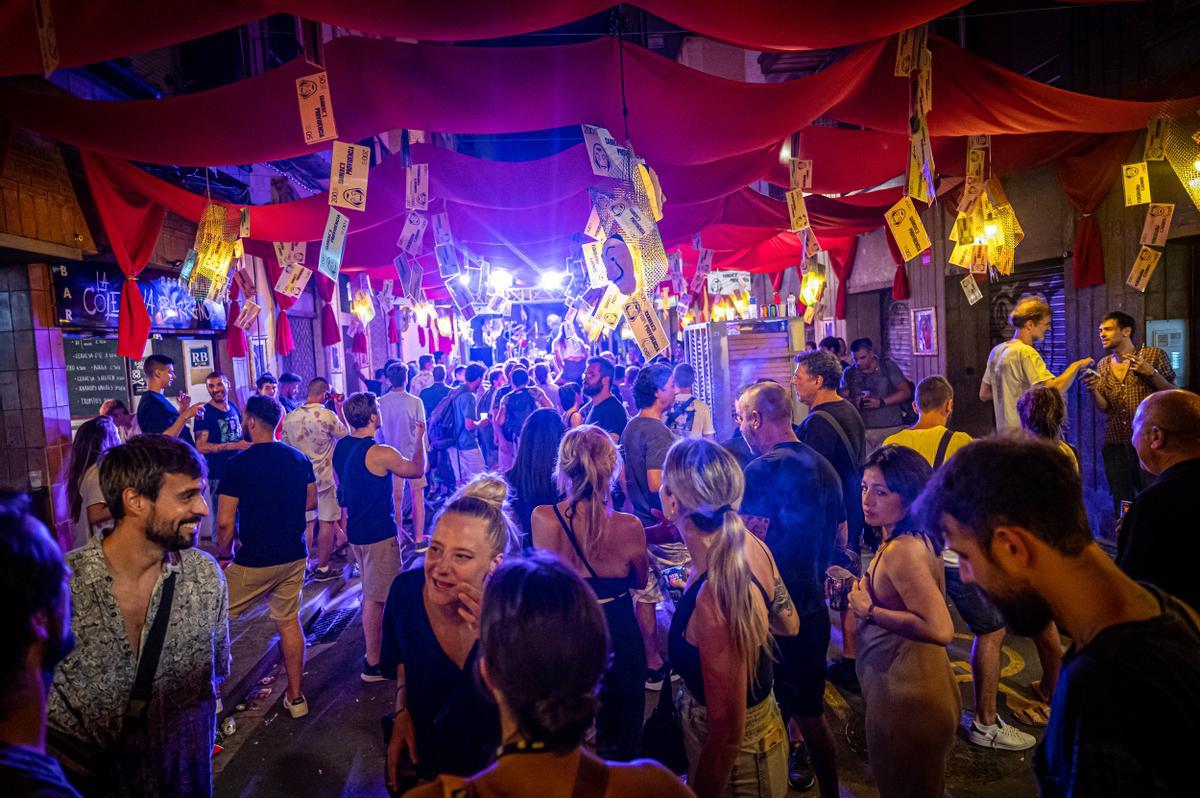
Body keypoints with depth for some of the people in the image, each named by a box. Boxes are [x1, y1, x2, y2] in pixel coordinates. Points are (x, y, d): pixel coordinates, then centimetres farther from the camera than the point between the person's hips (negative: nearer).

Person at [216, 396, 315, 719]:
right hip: (294, 557, 5)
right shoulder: (300, 459, -1)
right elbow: (310, 503, 12)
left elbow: (225, 522, -16)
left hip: (254, 561, -5)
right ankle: (295, 697, 22)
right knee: (289, 621, 14)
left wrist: (224, 553, 1)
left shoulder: (238, 464, -15)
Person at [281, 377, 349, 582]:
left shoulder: (289, 417, 0)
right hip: (325, 477, -5)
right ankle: (322, 568, 8)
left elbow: (285, 447, 10)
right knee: (326, 522, 4)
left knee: (306, 522, 14)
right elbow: (345, 435, 0)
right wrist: (339, 408, 4)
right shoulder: (328, 415, -16)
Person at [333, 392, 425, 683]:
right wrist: (419, 437, 6)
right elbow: (417, 469, -6)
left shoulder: (340, 447, 2)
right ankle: (373, 663, 9)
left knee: (372, 592, 21)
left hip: (356, 530, 9)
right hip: (379, 534, -8)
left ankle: (379, 644, 36)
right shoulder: (381, 453, -22)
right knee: (374, 598, 0)